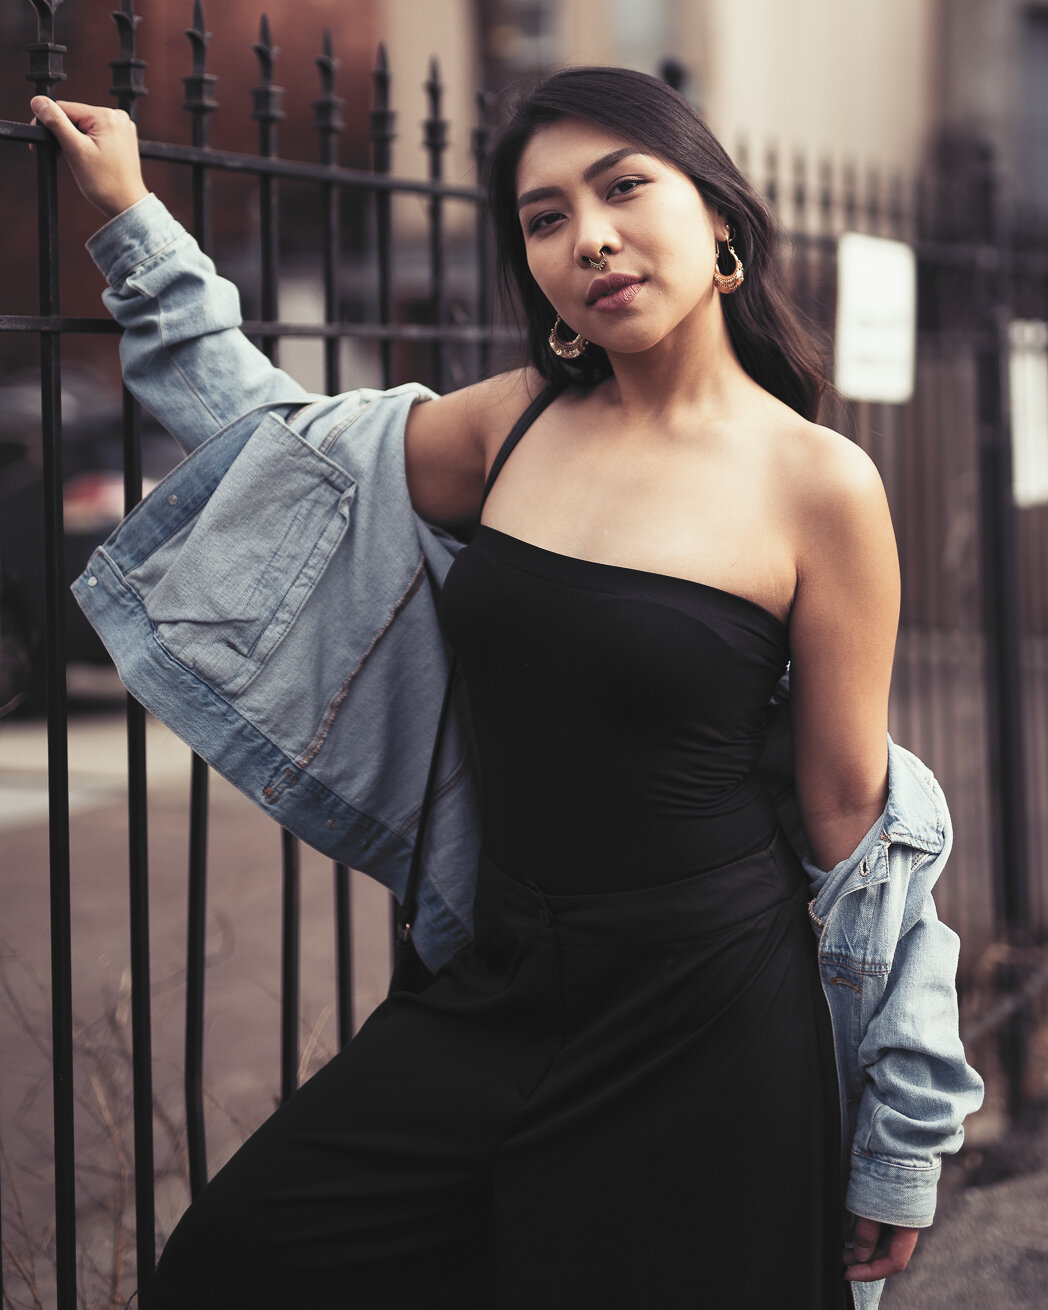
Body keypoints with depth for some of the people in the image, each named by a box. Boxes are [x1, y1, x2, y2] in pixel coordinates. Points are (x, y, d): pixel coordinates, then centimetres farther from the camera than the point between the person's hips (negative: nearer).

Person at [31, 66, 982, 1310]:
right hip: (497, 991, 5)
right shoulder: (514, 424, 4)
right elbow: (290, 444, 20)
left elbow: (850, 821, -4)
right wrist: (132, 223, 22)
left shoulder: (818, 484, -9)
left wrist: (901, 1142, 0)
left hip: (703, 1022, -5)